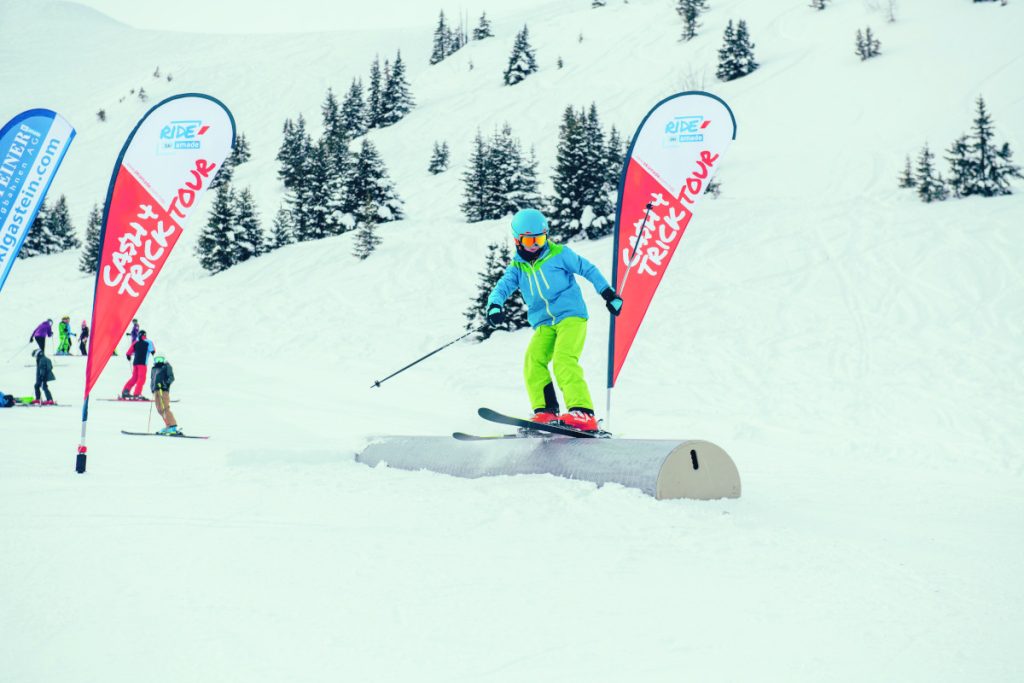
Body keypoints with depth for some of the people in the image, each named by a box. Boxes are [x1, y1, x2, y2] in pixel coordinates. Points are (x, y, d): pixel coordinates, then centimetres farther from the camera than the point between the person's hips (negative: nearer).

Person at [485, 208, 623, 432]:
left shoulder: (559, 254, 3)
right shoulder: (517, 268, 12)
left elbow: (588, 269, 8)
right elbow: (503, 287, -4)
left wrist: (608, 293, 6)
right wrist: (494, 305, -26)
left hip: (571, 316, -5)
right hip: (544, 324, 5)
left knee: (563, 361, -25)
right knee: (533, 360, -19)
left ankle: (583, 413, -33)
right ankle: (545, 412, -16)